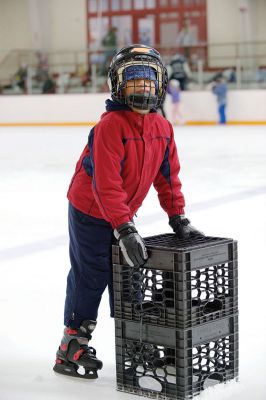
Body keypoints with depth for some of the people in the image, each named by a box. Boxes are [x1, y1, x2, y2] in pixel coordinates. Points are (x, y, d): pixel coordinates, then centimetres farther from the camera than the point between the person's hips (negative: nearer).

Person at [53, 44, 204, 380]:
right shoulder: (110, 126, -25)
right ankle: (71, 349, 11)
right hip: (90, 213, -7)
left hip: (124, 214, 7)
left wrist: (178, 219, 3)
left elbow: (167, 176, 6)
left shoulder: (162, 128, -2)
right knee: (90, 278, -2)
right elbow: (107, 185, -31)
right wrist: (124, 230, -33)